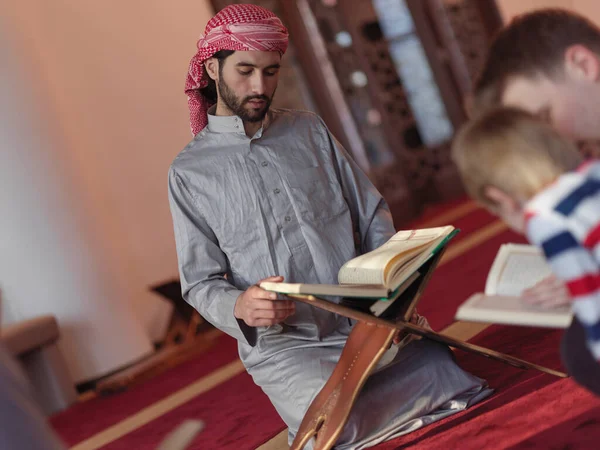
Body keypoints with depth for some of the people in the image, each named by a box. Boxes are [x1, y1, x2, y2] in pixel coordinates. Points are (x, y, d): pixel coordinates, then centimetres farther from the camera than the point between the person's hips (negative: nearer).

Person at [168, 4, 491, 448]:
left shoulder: (309, 129, 13)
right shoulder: (190, 171, 4)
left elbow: (372, 215, 14)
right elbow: (200, 282, 2)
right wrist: (240, 307, -21)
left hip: (370, 320, 3)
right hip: (285, 345, -3)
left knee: (458, 387, -19)